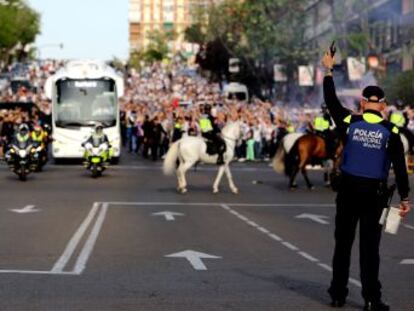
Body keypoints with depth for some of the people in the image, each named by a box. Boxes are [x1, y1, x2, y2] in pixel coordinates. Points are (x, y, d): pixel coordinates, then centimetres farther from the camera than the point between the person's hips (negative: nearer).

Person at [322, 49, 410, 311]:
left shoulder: (349, 122, -4)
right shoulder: (390, 131, -6)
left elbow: (331, 102, 12)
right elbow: (400, 166, -6)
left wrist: (329, 71, 22)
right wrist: (404, 197, 1)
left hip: (348, 190, 1)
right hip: (375, 193, -1)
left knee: (343, 243, 12)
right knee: (370, 246, 3)